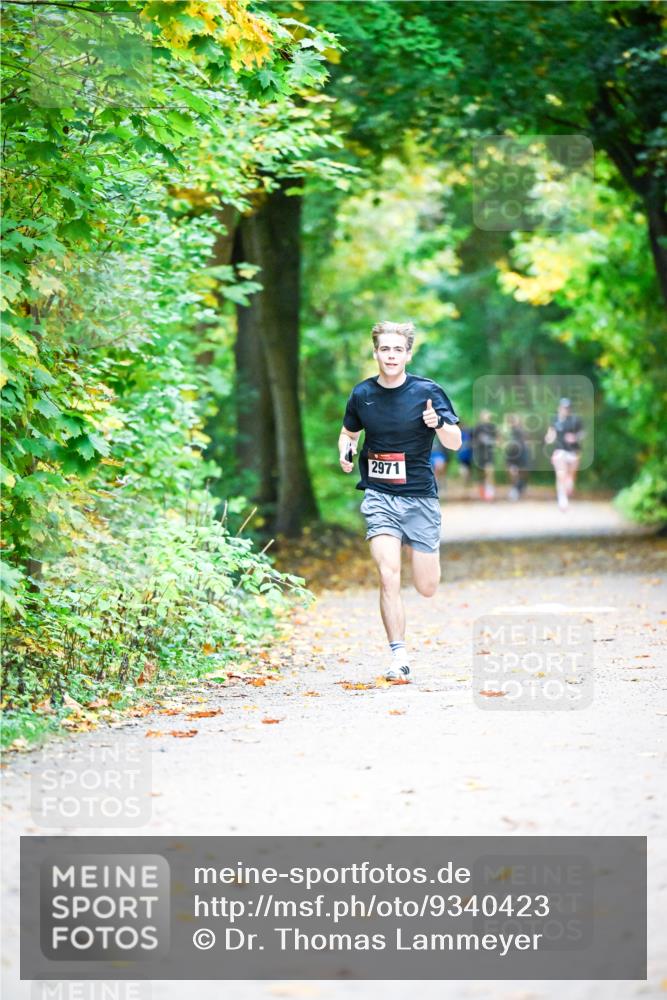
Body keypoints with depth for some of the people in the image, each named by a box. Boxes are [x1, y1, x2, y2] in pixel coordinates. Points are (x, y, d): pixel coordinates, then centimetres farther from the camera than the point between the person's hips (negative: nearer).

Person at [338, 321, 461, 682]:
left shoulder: (427, 391, -6)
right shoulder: (361, 394, 2)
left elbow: (455, 443, -4)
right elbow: (348, 433, 20)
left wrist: (439, 424, -25)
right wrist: (345, 453, -3)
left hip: (420, 496, 0)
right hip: (378, 496, 0)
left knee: (427, 588, 5)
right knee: (389, 576, -17)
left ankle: (415, 546, 41)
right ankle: (399, 659, -11)